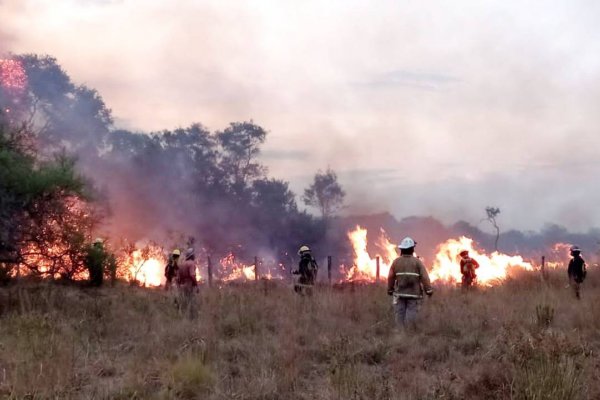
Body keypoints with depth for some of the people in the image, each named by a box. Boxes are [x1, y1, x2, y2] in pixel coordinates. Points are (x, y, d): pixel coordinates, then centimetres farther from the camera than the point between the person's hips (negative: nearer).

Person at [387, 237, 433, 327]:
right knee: (411, 316, 0)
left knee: (400, 314, 6)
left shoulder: (396, 261, 0)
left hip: (400, 293, 2)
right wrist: (429, 290, -6)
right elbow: (424, 277, -9)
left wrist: (390, 289, 16)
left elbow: (391, 277, 3)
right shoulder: (417, 262, -5)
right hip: (413, 294, -2)